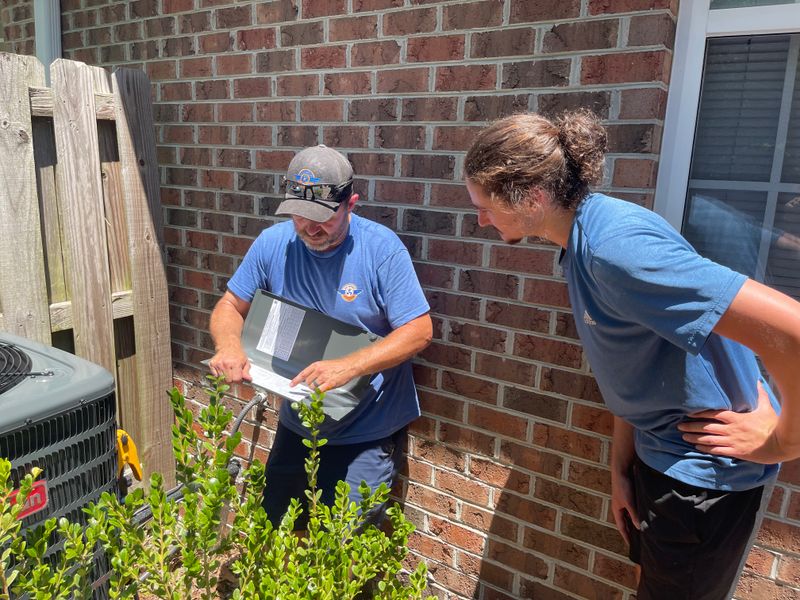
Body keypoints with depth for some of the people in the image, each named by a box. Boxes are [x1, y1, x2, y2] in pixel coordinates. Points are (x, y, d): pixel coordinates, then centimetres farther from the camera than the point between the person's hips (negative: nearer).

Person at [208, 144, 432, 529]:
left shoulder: (381, 248, -18)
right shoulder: (273, 243, -6)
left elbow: (419, 330, -19)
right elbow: (231, 306, 2)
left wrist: (348, 366, -32)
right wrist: (229, 346, -21)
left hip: (368, 434, -4)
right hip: (296, 424, 5)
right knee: (270, 533, 21)